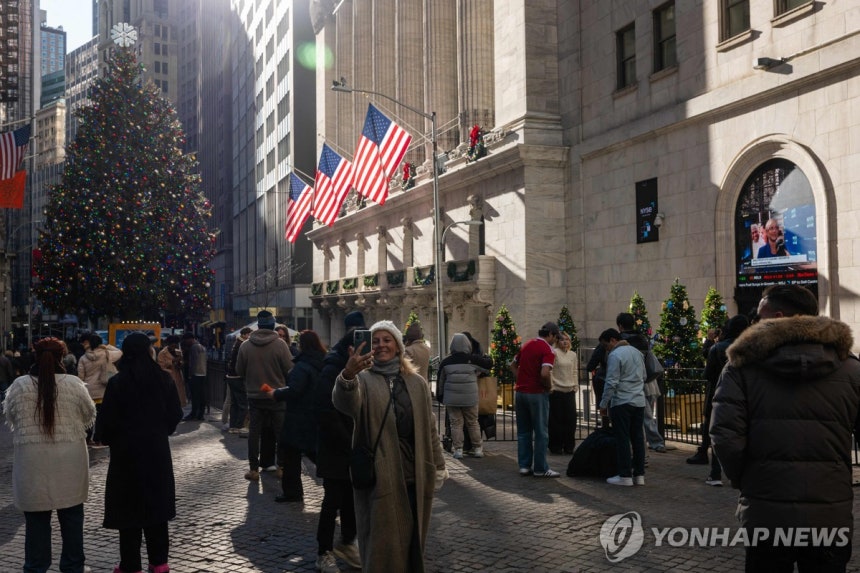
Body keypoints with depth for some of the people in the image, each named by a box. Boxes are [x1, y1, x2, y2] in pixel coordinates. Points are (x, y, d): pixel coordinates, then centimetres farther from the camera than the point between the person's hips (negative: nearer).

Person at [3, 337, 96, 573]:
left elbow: (10, 419, 9)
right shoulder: (74, 383, -6)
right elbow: (90, 415, 6)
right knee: (71, 514, 12)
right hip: (69, 458, 0)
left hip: (32, 459, 0)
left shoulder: (19, 385, -4)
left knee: (36, 516, 10)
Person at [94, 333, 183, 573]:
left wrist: (106, 438, 9)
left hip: (127, 451, -3)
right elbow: (175, 414, 1)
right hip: (157, 450, 3)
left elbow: (106, 420, -12)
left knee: (129, 506, 6)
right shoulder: (163, 379, -4)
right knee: (156, 502, 13)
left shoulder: (117, 383, -12)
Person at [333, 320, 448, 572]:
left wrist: (438, 466, 10)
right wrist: (347, 376, -49)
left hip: (415, 476, 3)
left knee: (412, 540, 15)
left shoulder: (417, 382, 8)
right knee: (382, 543, 2)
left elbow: (429, 428, 13)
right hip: (378, 476, -3)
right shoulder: (363, 379, -4)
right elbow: (346, 404, -28)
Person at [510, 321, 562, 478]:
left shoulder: (527, 345, 12)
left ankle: (524, 465, 15)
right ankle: (540, 469, 6)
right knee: (541, 433, 2)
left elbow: (513, 365, 19)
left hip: (520, 392, 7)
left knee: (523, 431, 13)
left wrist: (521, 381, 13)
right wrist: (549, 386, -9)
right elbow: (545, 374, -26)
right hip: (537, 393, -7)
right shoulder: (548, 350, -13)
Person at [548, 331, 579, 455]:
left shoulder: (573, 354, 13)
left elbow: (575, 372, 18)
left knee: (570, 418, 4)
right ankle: (556, 446, 9)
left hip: (570, 390, 5)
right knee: (556, 419, -2)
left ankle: (569, 445, 14)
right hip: (556, 390, -5)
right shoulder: (554, 353, -5)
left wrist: (576, 386, 10)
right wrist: (550, 386, -11)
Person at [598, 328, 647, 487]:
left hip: (621, 402, -7)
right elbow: (644, 376, 21)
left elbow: (611, 383, -14)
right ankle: (639, 475, 12)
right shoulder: (636, 352, 13)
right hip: (639, 401, 7)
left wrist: (603, 404, -7)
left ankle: (625, 476, 0)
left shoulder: (614, 355, -11)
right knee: (638, 438, 9)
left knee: (622, 439, -1)